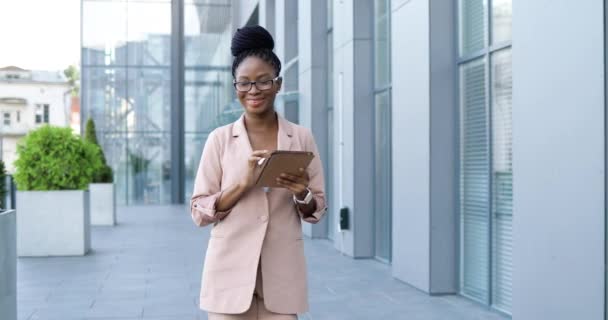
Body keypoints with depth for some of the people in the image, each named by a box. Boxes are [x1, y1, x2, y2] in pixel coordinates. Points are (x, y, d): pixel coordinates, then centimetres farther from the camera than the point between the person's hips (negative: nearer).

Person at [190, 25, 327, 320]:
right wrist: (242, 184, -16)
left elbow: (317, 210, 9)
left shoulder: (301, 137, 3)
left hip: (283, 273, 1)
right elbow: (199, 212, -1)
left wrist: (302, 195, -13)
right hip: (230, 272, -1)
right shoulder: (220, 139, 1)